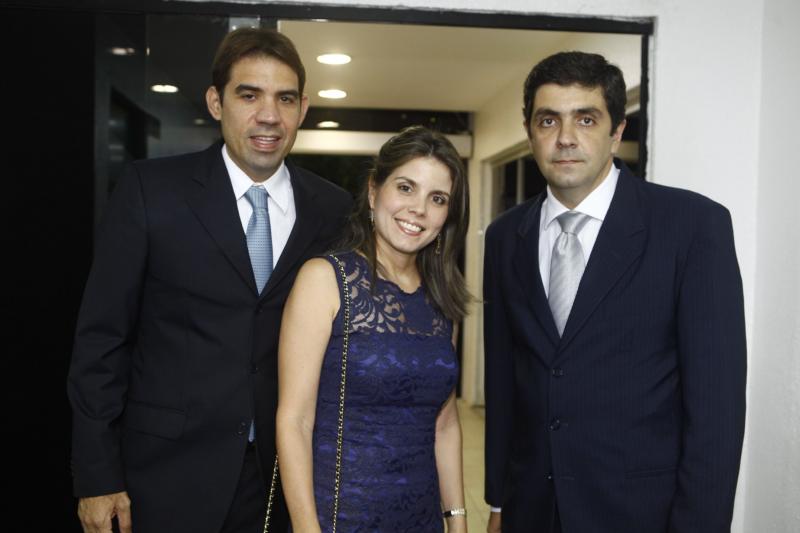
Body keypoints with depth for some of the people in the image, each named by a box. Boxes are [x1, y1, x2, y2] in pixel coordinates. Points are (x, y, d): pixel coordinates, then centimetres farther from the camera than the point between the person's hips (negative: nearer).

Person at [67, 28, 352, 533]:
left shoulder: (333, 208, -1)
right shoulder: (151, 189, -8)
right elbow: (103, 336, -6)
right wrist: (97, 476, -7)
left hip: (283, 473, 2)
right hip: (169, 472, -2)